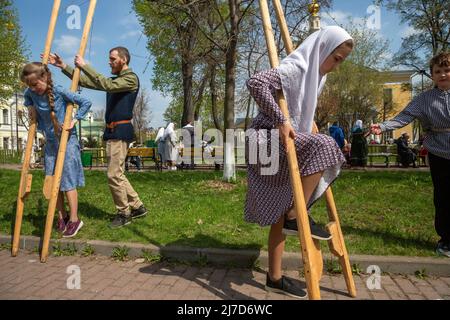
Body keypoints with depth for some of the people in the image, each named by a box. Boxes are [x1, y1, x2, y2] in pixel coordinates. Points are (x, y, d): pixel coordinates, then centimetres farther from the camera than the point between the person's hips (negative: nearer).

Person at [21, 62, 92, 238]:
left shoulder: (60, 92, -17)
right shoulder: (31, 93, -2)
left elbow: (86, 103, -13)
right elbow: (27, 100, 23)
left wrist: (74, 120, -17)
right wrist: (30, 107, 4)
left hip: (67, 140, -6)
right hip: (50, 142, 6)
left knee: (68, 180, -4)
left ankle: (74, 219, 6)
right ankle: (62, 216, 22)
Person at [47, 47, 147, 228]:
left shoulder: (131, 78, -5)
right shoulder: (114, 80, 22)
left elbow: (107, 85, -22)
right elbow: (84, 82, 18)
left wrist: (84, 66, -17)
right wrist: (63, 66, 10)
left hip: (121, 131, -9)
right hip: (112, 131, 9)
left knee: (114, 175, -8)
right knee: (117, 174, 12)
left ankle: (124, 214, 4)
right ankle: (137, 207, 21)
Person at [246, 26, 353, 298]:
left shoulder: (315, 75, 17)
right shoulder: (295, 69, -13)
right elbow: (256, 83, -29)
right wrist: (281, 121, -30)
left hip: (284, 144, 9)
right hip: (268, 140, -9)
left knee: (279, 213, 7)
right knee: (322, 147, -28)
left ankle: (275, 278, 16)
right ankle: (296, 216, -16)